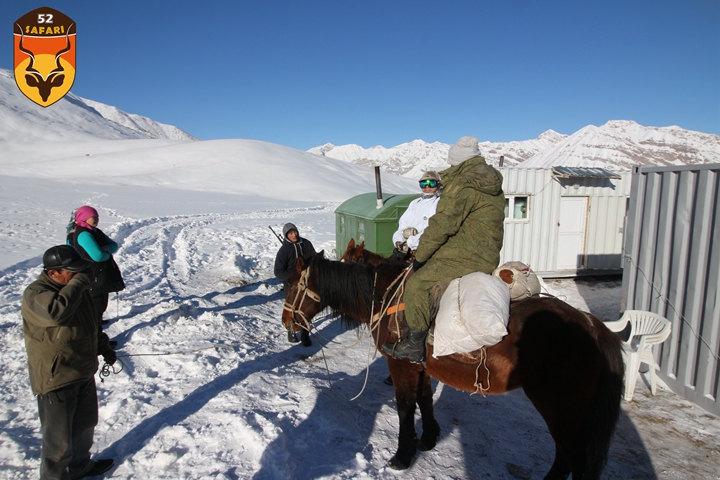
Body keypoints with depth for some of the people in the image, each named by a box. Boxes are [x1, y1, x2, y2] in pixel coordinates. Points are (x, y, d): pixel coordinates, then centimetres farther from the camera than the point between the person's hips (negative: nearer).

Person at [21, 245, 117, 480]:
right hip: (55, 378, -9)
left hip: (84, 372, 9)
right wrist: (78, 283, -33)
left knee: (85, 425, 26)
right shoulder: (35, 293, -21)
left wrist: (102, 347, 14)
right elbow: (56, 312, -44)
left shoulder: (77, 288, 4)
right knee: (59, 438, 5)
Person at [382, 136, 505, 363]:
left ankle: (415, 345, -7)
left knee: (417, 283, -10)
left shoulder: (463, 186, -16)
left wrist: (419, 256, -7)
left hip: (465, 258, -11)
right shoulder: (493, 184, 15)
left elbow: (441, 226, -18)